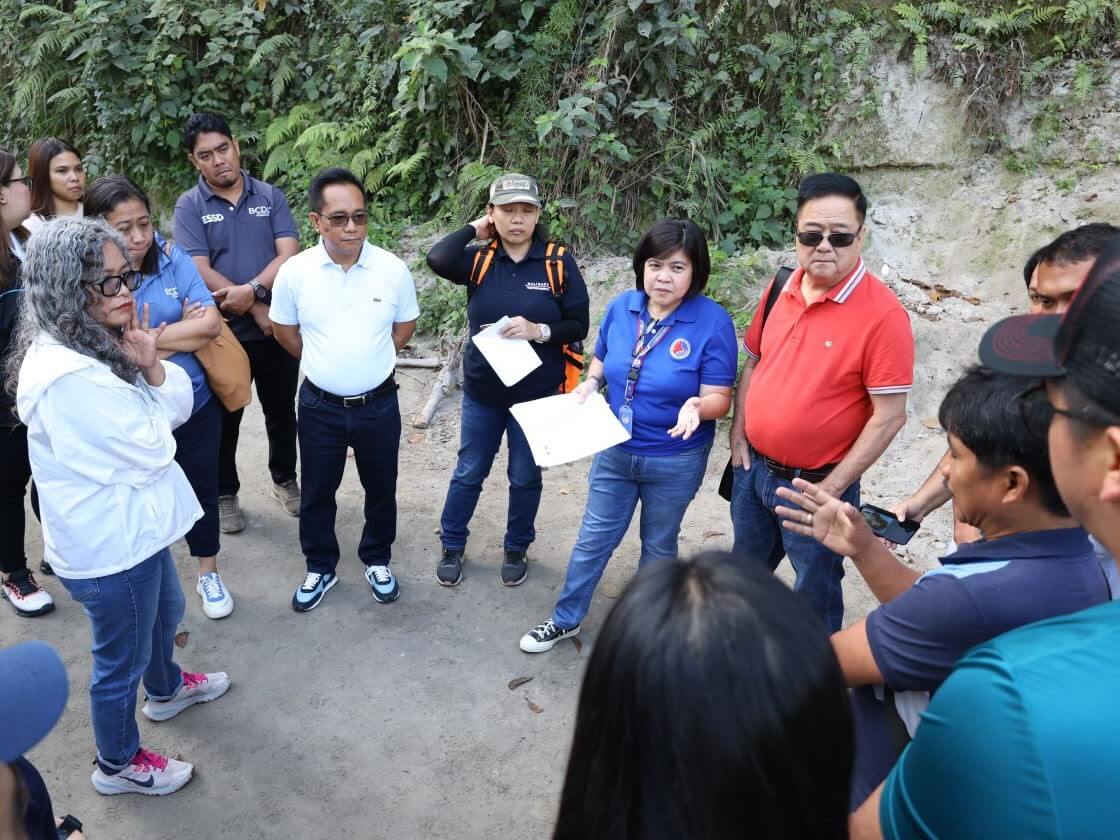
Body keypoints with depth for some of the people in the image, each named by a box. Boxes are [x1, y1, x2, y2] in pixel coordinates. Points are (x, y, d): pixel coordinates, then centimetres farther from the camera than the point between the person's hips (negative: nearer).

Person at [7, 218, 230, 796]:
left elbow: (178, 407, 0)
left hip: (133, 525, 10)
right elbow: (150, 452, -25)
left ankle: (166, 689, 60)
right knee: (121, 659, 13)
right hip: (110, 546, -9)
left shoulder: (98, 341, -1)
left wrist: (151, 366, -20)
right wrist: (144, 370, -10)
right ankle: (118, 764, 38)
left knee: (165, 611, 32)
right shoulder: (67, 377, -33)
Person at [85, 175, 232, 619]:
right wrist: (184, 331, -20)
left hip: (194, 405, 2)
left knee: (201, 489, 18)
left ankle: (209, 573, 41)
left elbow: (211, 324, -16)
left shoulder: (173, 259, -9)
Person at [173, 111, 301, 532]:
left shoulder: (271, 196, 1)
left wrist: (252, 290, -23)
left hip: (277, 328, 2)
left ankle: (285, 479, 37)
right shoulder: (189, 206, -4)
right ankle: (224, 494, 28)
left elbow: (289, 255, -9)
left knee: (282, 411, 16)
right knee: (225, 418, 11)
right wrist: (258, 310, -16)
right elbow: (201, 273, -13)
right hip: (224, 333, -2)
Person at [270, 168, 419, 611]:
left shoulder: (394, 269, -12)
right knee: (317, 491, 15)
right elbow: (284, 330, 4)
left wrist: (367, 359, 6)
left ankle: (377, 561, 39)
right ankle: (320, 568, 36)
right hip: (320, 405, 0)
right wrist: (326, 363, 8)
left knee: (381, 489, 16)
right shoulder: (294, 272, -12)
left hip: (378, 404, 0)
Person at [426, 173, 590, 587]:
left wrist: (538, 331, -23)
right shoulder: (480, 259, -4)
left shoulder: (559, 263, -8)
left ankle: (516, 549, 36)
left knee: (525, 477, 15)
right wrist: (474, 229, -12)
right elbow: (438, 259, -25)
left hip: (537, 394, -1)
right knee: (469, 473, 15)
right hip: (482, 392, 1)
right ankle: (451, 546, 35)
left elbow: (578, 326, -6)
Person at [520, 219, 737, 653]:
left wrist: (696, 406, -40)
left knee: (658, 546, 19)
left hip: (676, 461, -3)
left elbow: (719, 398, -18)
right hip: (615, 450, 4)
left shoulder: (713, 322, -20)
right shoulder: (622, 306, -7)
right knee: (593, 540, 16)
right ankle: (566, 619, 34)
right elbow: (602, 359, 10)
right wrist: (590, 383, -11)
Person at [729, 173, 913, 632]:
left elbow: (889, 416, -19)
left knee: (814, 599, 14)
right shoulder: (780, 288, -1)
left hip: (815, 485, -6)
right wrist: (738, 435, 4)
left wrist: (831, 489, -18)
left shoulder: (882, 313, -21)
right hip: (753, 468, 7)